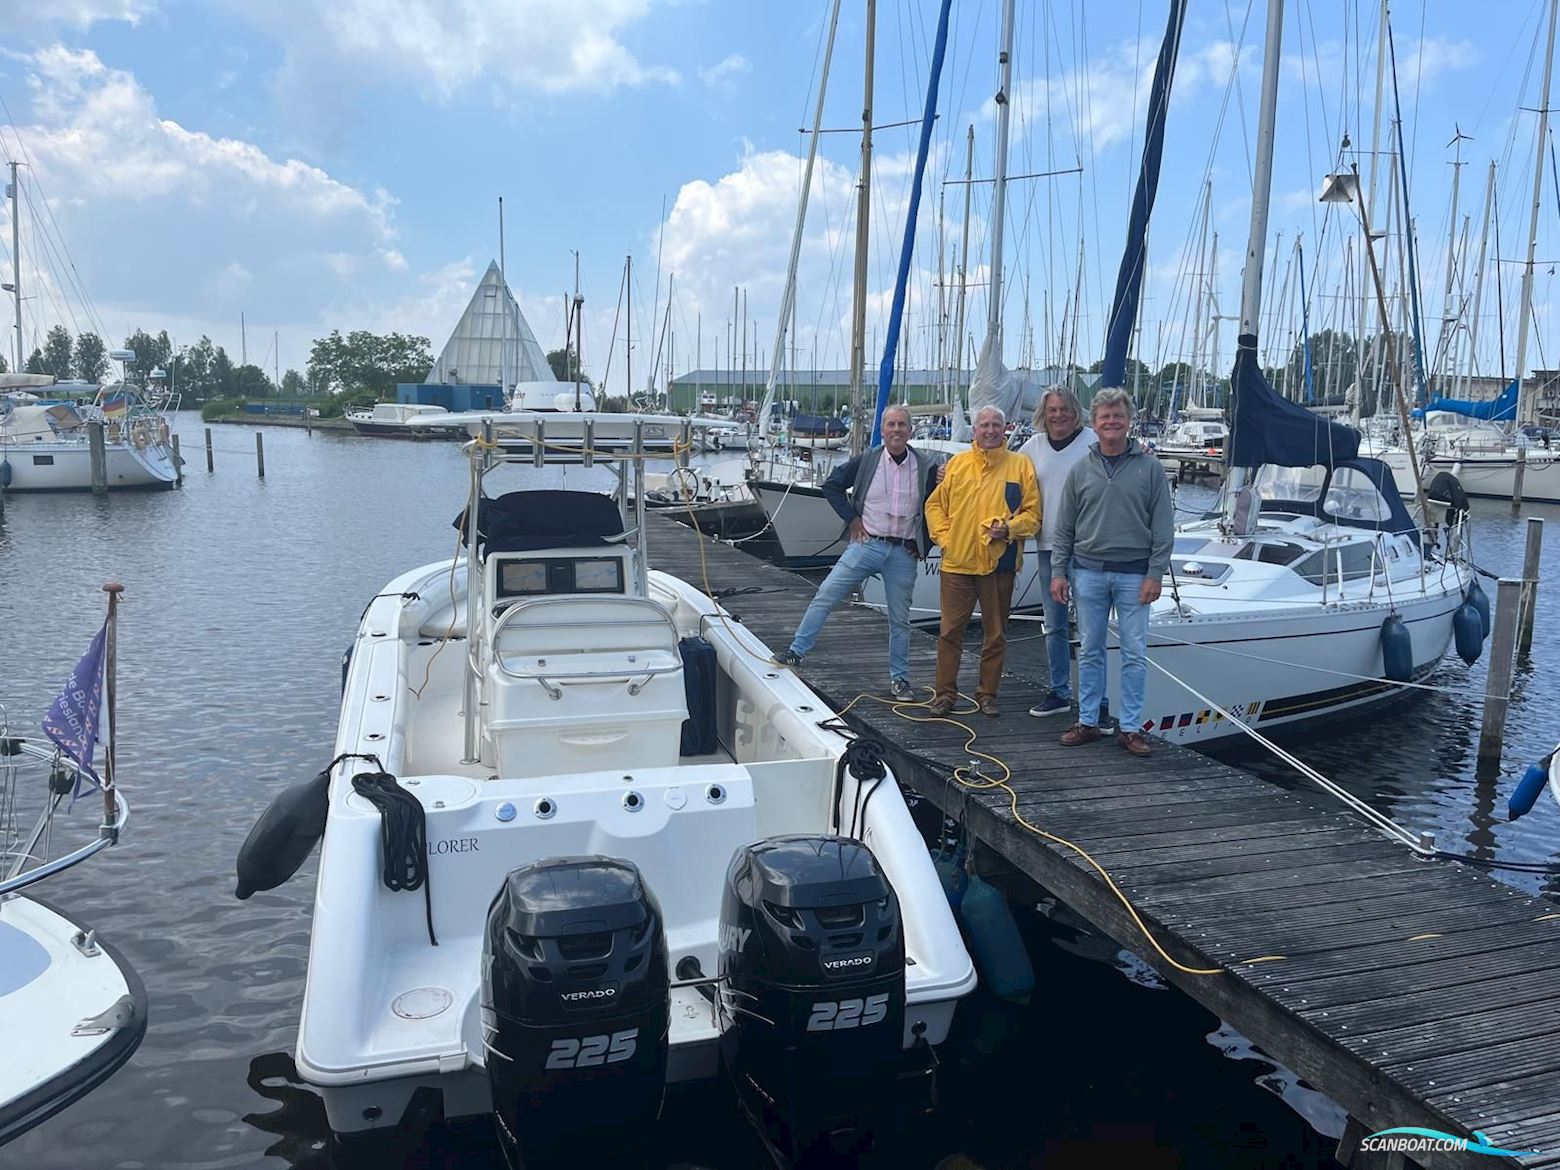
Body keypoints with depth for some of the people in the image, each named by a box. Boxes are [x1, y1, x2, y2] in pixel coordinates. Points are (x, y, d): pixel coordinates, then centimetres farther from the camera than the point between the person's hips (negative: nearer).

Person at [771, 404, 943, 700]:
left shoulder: (927, 466, -4)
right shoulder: (867, 461, -3)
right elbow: (831, 485, 6)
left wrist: (923, 541, -4)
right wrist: (852, 519, 1)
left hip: (903, 553, 0)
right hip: (866, 544, 0)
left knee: (900, 619, 8)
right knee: (825, 596, -6)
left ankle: (899, 679, 20)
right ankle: (796, 652, 2)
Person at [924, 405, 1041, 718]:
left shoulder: (1021, 465, 3)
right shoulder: (957, 463, 8)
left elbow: (1033, 513, 2)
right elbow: (935, 504, 13)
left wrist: (1009, 528, -15)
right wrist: (944, 536, 1)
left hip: (999, 563, -1)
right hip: (957, 561, 1)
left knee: (995, 633, 8)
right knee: (950, 631, 3)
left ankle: (987, 694, 21)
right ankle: (945, 693, 14)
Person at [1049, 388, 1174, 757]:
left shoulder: (1149, 467, 1)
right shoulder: (1081, 470, 6)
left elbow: (1163, 527, -1)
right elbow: (1063, 528, 9)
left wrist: (1155, 574, -7)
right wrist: (1058, 571, 3)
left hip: (1133, 574, -2)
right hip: (1089, 572, 2)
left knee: (1135, 653, 1)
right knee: (1090, 652, 9)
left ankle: (1130, 728, 10)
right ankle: (1087, 722, 18)